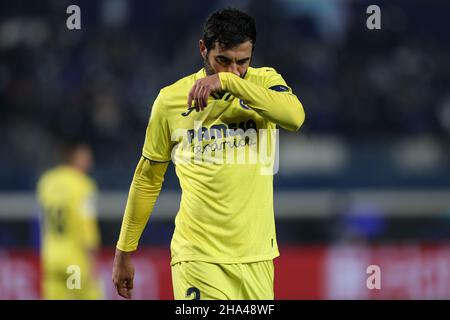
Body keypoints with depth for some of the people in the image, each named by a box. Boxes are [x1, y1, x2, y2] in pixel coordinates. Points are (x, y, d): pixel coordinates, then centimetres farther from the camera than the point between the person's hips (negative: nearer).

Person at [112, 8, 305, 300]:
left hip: (256, 255, 1)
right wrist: (124, 251, 13)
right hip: (197, 258, -1)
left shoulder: (265, 81, 2)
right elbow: (148, 178, 12)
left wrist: (228, 81, -25)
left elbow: (295, 117, -21)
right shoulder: (171, 100, 2)